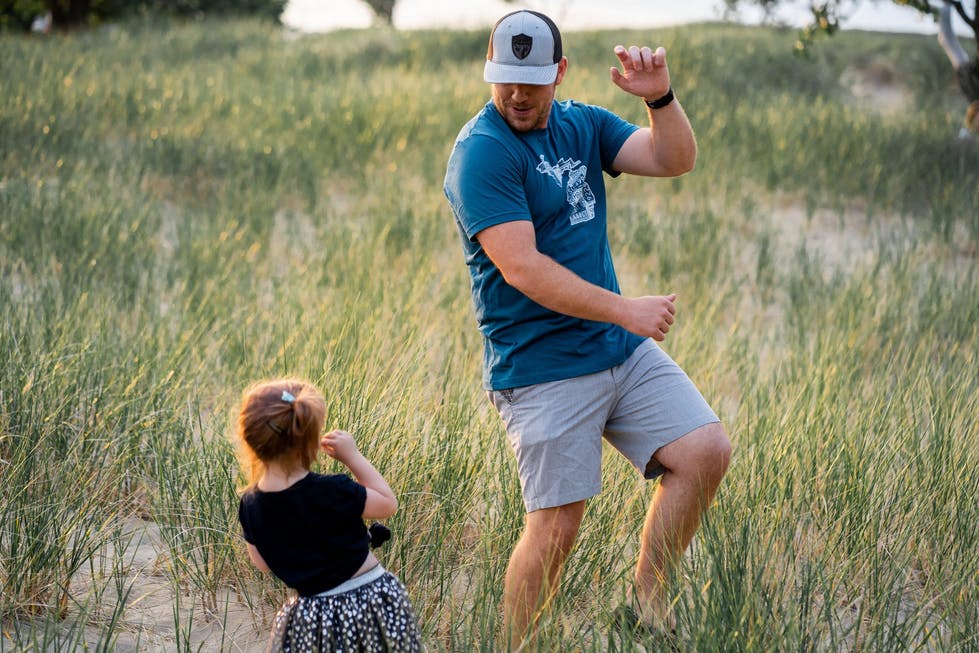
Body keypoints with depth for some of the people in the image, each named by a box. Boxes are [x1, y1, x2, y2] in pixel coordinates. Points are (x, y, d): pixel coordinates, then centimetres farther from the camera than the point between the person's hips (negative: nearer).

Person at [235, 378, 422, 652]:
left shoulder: (250, 506, -9)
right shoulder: (332, 491, -23)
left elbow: (262, 564, 6)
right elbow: (388, 504, -6)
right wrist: (352, 456, -4)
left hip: (310, 617, 3)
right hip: (371, 602, -3)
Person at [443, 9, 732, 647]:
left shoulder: (584, 125, 10)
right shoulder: (481, 152, -13)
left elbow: (675, 160, 0)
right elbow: (520, 267, -21)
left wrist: (661, 98, -19)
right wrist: (626, 310, -22)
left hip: (624, 351, 7)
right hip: (542, 369, -7)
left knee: (706, 451, -2)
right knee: (556, 528, -7)